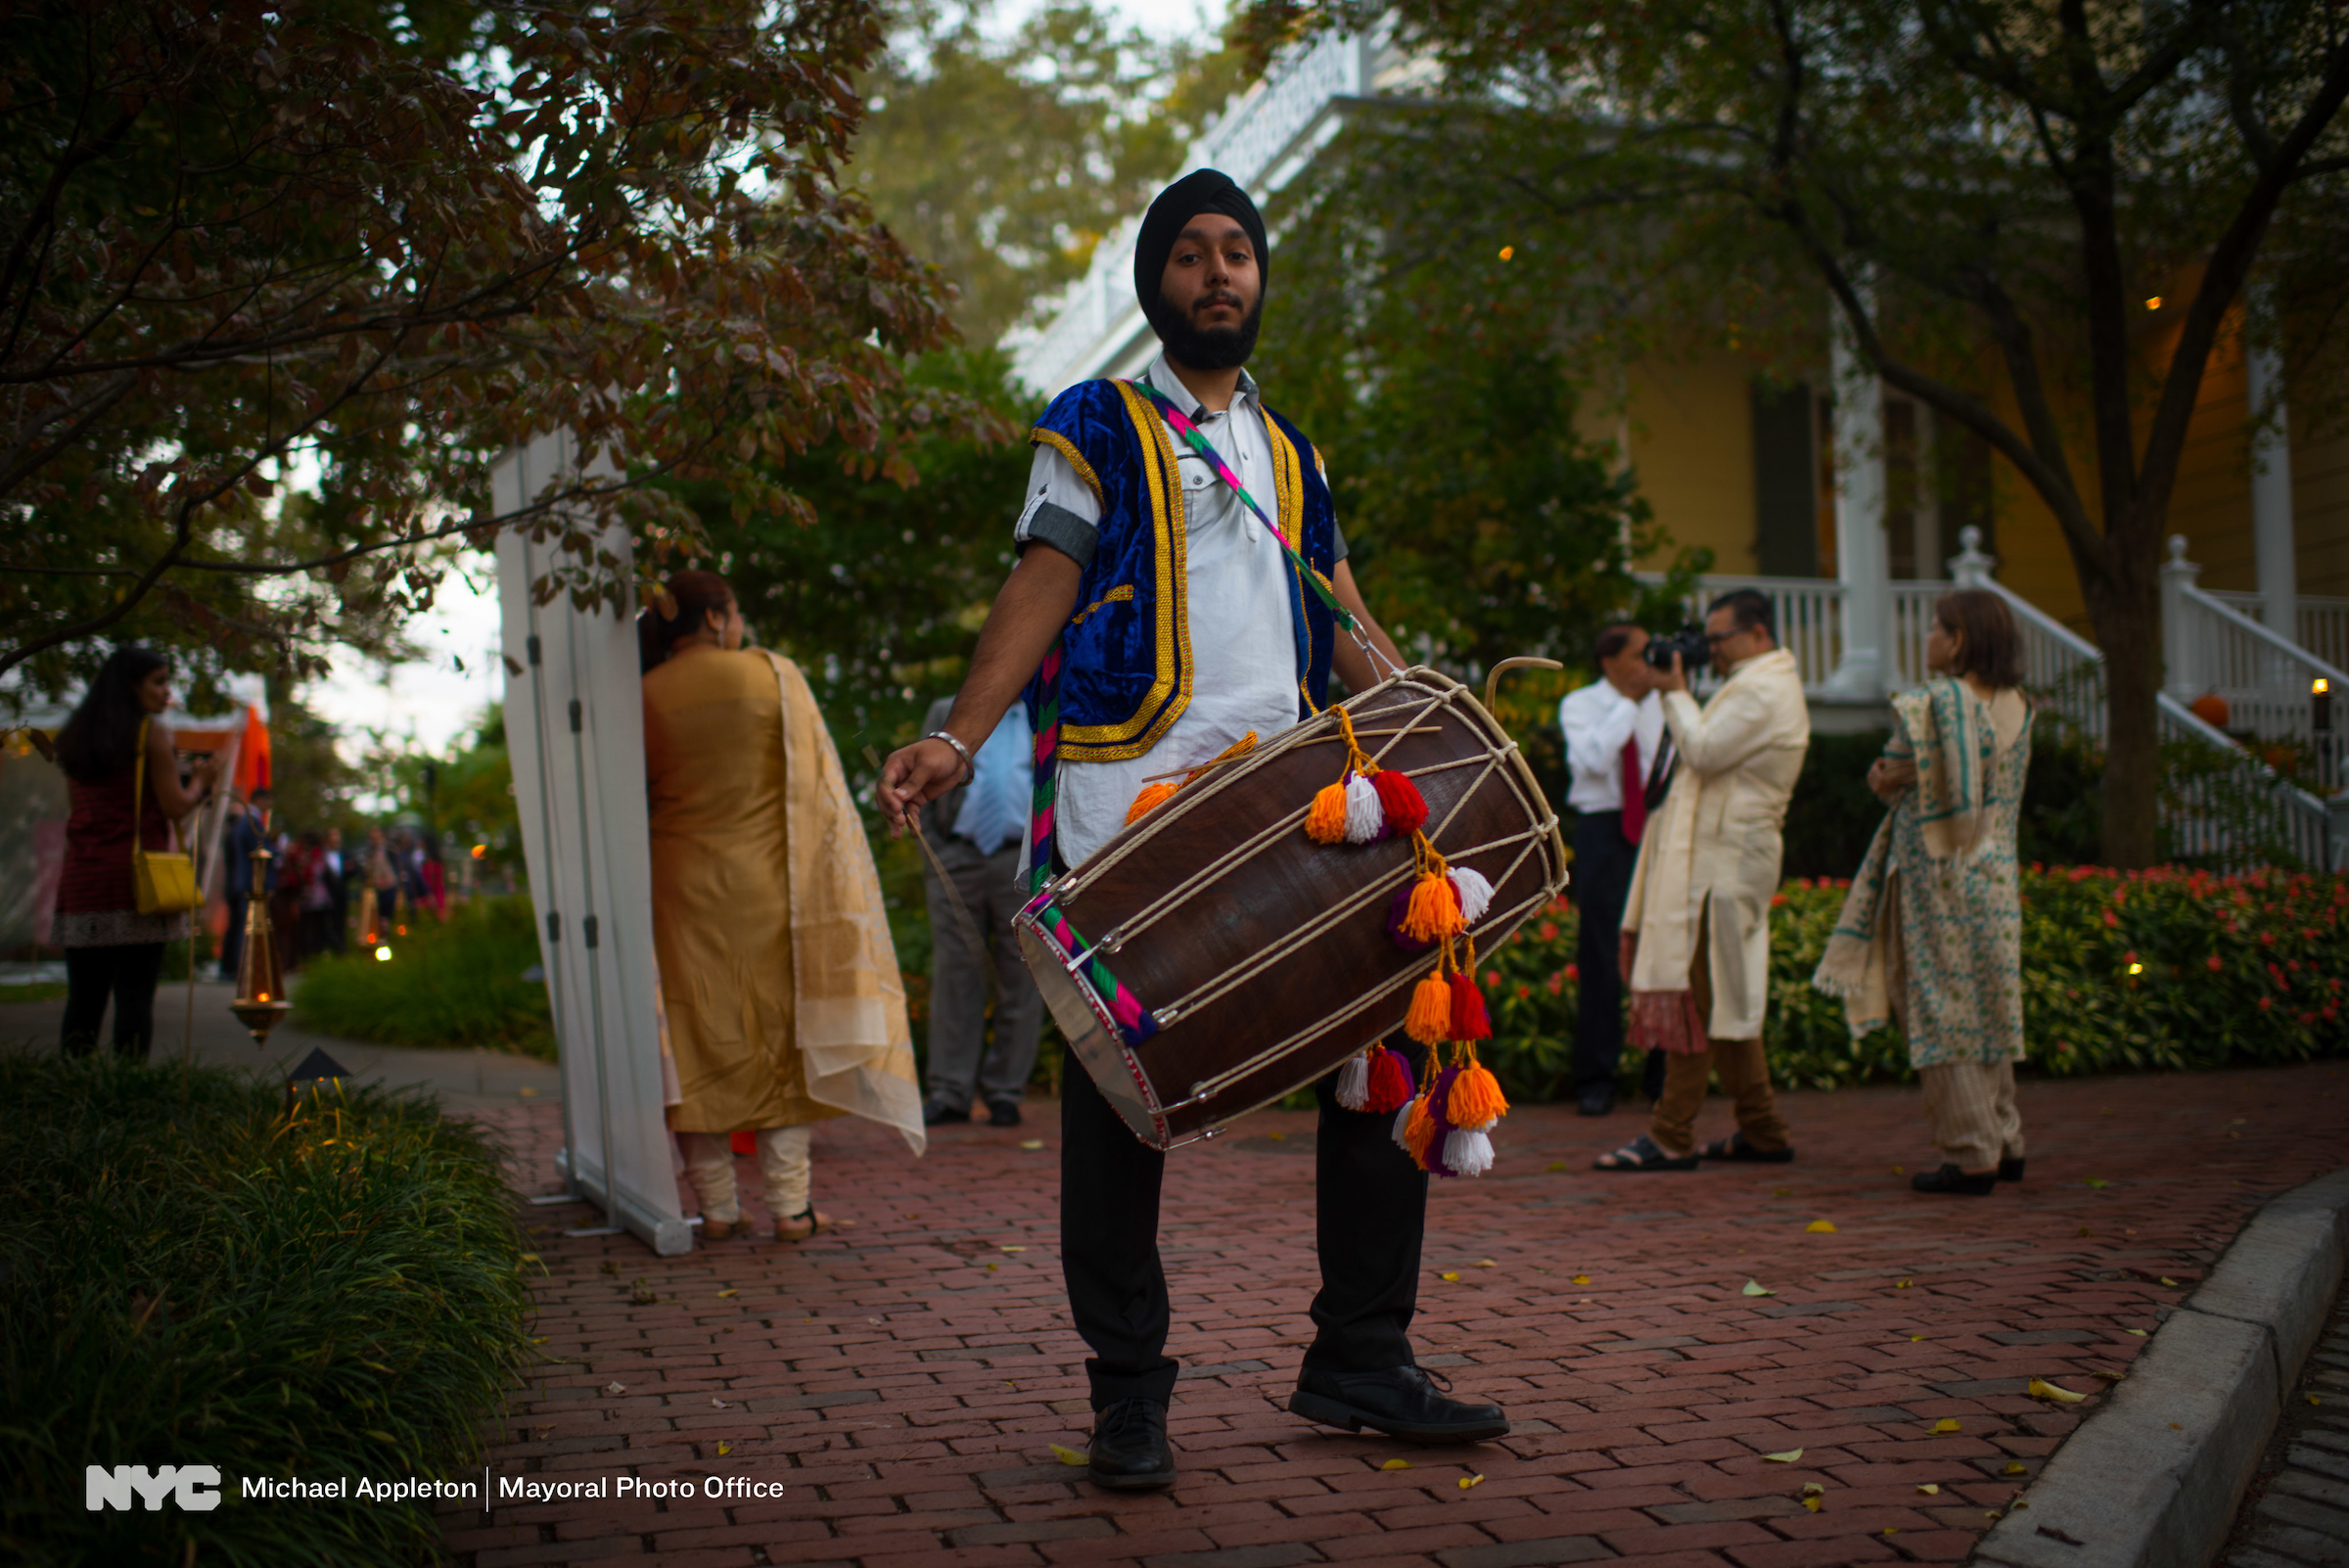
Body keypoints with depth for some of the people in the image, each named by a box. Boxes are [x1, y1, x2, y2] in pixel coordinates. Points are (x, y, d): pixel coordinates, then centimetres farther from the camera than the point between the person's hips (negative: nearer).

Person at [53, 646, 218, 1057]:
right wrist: (201, 782, 13)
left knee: (83, 998, 7)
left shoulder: (74, 737, 16)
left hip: (82, 881, 5)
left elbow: (76, 809, 18)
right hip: (137, 880, -5)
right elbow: (174, 807, -6)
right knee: (135, 997, -5)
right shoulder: (152, 733, -3)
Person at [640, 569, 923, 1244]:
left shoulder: (645, 699, 1)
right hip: (764, 881, -1)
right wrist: (818, 883, 4)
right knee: (781, 1033, 7)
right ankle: (791, 1203, 6)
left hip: (682, 885, 1)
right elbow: (814, 785, -2)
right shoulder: (773, 676, -3)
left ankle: (716, 1205, 11)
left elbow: (638, 803, 6)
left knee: (698, 1037, 8)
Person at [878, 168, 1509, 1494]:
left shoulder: (1294, 454, 24)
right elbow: (1042, 589, 0)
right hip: (1131, 800, -4)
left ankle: (1361, 1359, 13)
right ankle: (1129, 1391, 12)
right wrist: (959, 739, -14)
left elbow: (1348, 628, 21)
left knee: (1386, 1036, -1)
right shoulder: (1099, 426, 10)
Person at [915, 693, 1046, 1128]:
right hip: (957, 860, 1)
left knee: (1021, 982, -1)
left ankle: (1005, 1093, 8)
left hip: (1025, 864, -1)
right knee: (954, 976, -1)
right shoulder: (946, 714, 15)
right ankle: (950, 1093, 4)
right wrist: (932, 850, 2)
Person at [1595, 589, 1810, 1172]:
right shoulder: (1764, 685, 23)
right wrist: (1679, 697, 11)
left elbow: (1703, 753, -18)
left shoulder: (1761, 691, -12)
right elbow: (1709, 756, 21)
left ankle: (1671, 1138, -8)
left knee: (1695, 991, -10)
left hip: (1723, 863, -11)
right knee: (1729, 995, 13)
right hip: (1724, 859, 11)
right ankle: (1762, 1132, 18)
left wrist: (1677, 694, -6)